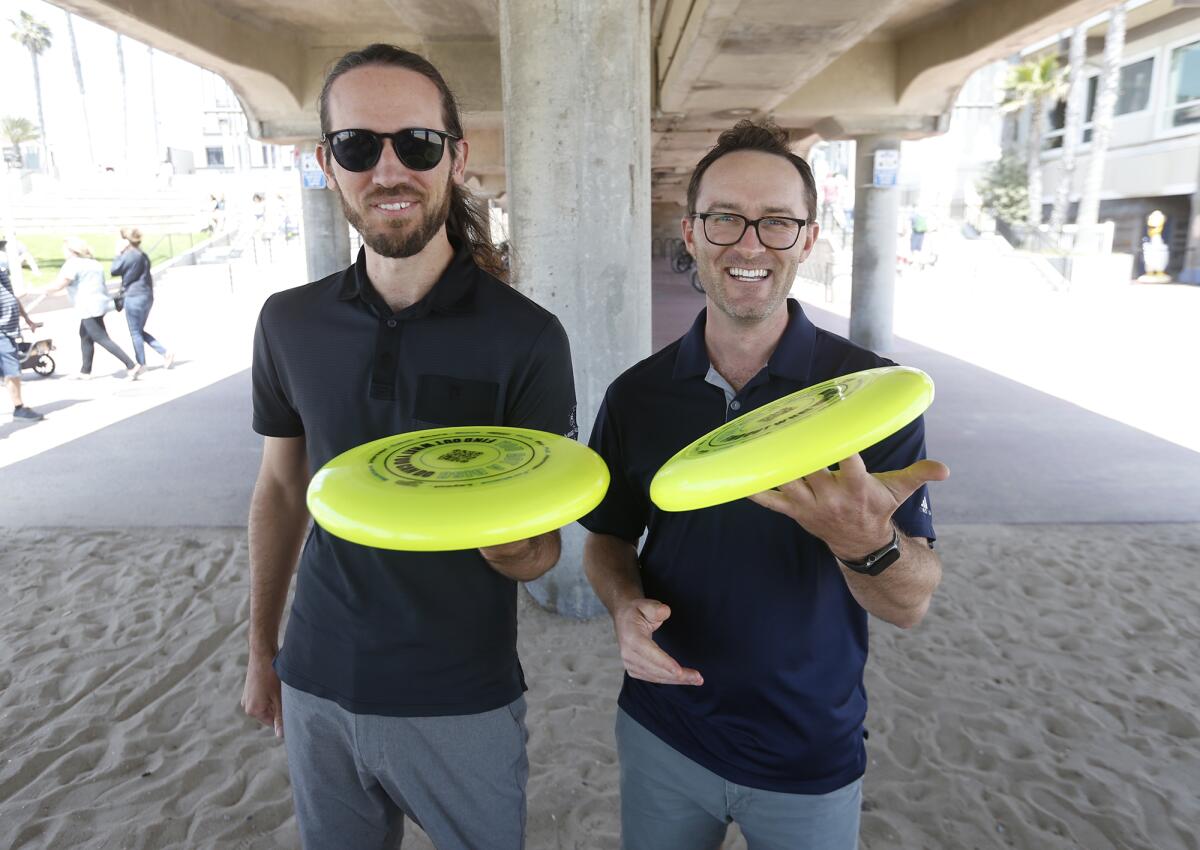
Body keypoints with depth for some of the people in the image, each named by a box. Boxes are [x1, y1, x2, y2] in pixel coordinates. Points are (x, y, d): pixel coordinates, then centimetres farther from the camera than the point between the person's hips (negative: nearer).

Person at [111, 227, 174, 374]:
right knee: (140, 331, 16)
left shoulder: (128, 256, -13)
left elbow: (113, 271, -5)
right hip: (147, 296, 9)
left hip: (134, 297, -9)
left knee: (135, 332, 3)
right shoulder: (143, 255, 13)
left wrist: (117, 254, 4)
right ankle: (165, 352, 3)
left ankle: (141, 364, 10)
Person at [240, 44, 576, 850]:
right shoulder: (289, 323, -4)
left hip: (463, 701, -3)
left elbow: (541, 550, -11)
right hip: (317, 689, 4)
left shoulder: (526, 338, -16)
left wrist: (511, 541, -33)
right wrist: (261, 649, 13)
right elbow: (280, 488, 8)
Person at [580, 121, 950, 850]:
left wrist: (865, 541, -37)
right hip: (660, 734, 2)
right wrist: (626, 605, -16)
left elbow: (909, 605, -16)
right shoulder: (637, 395, -8)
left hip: (811, 762, -1)